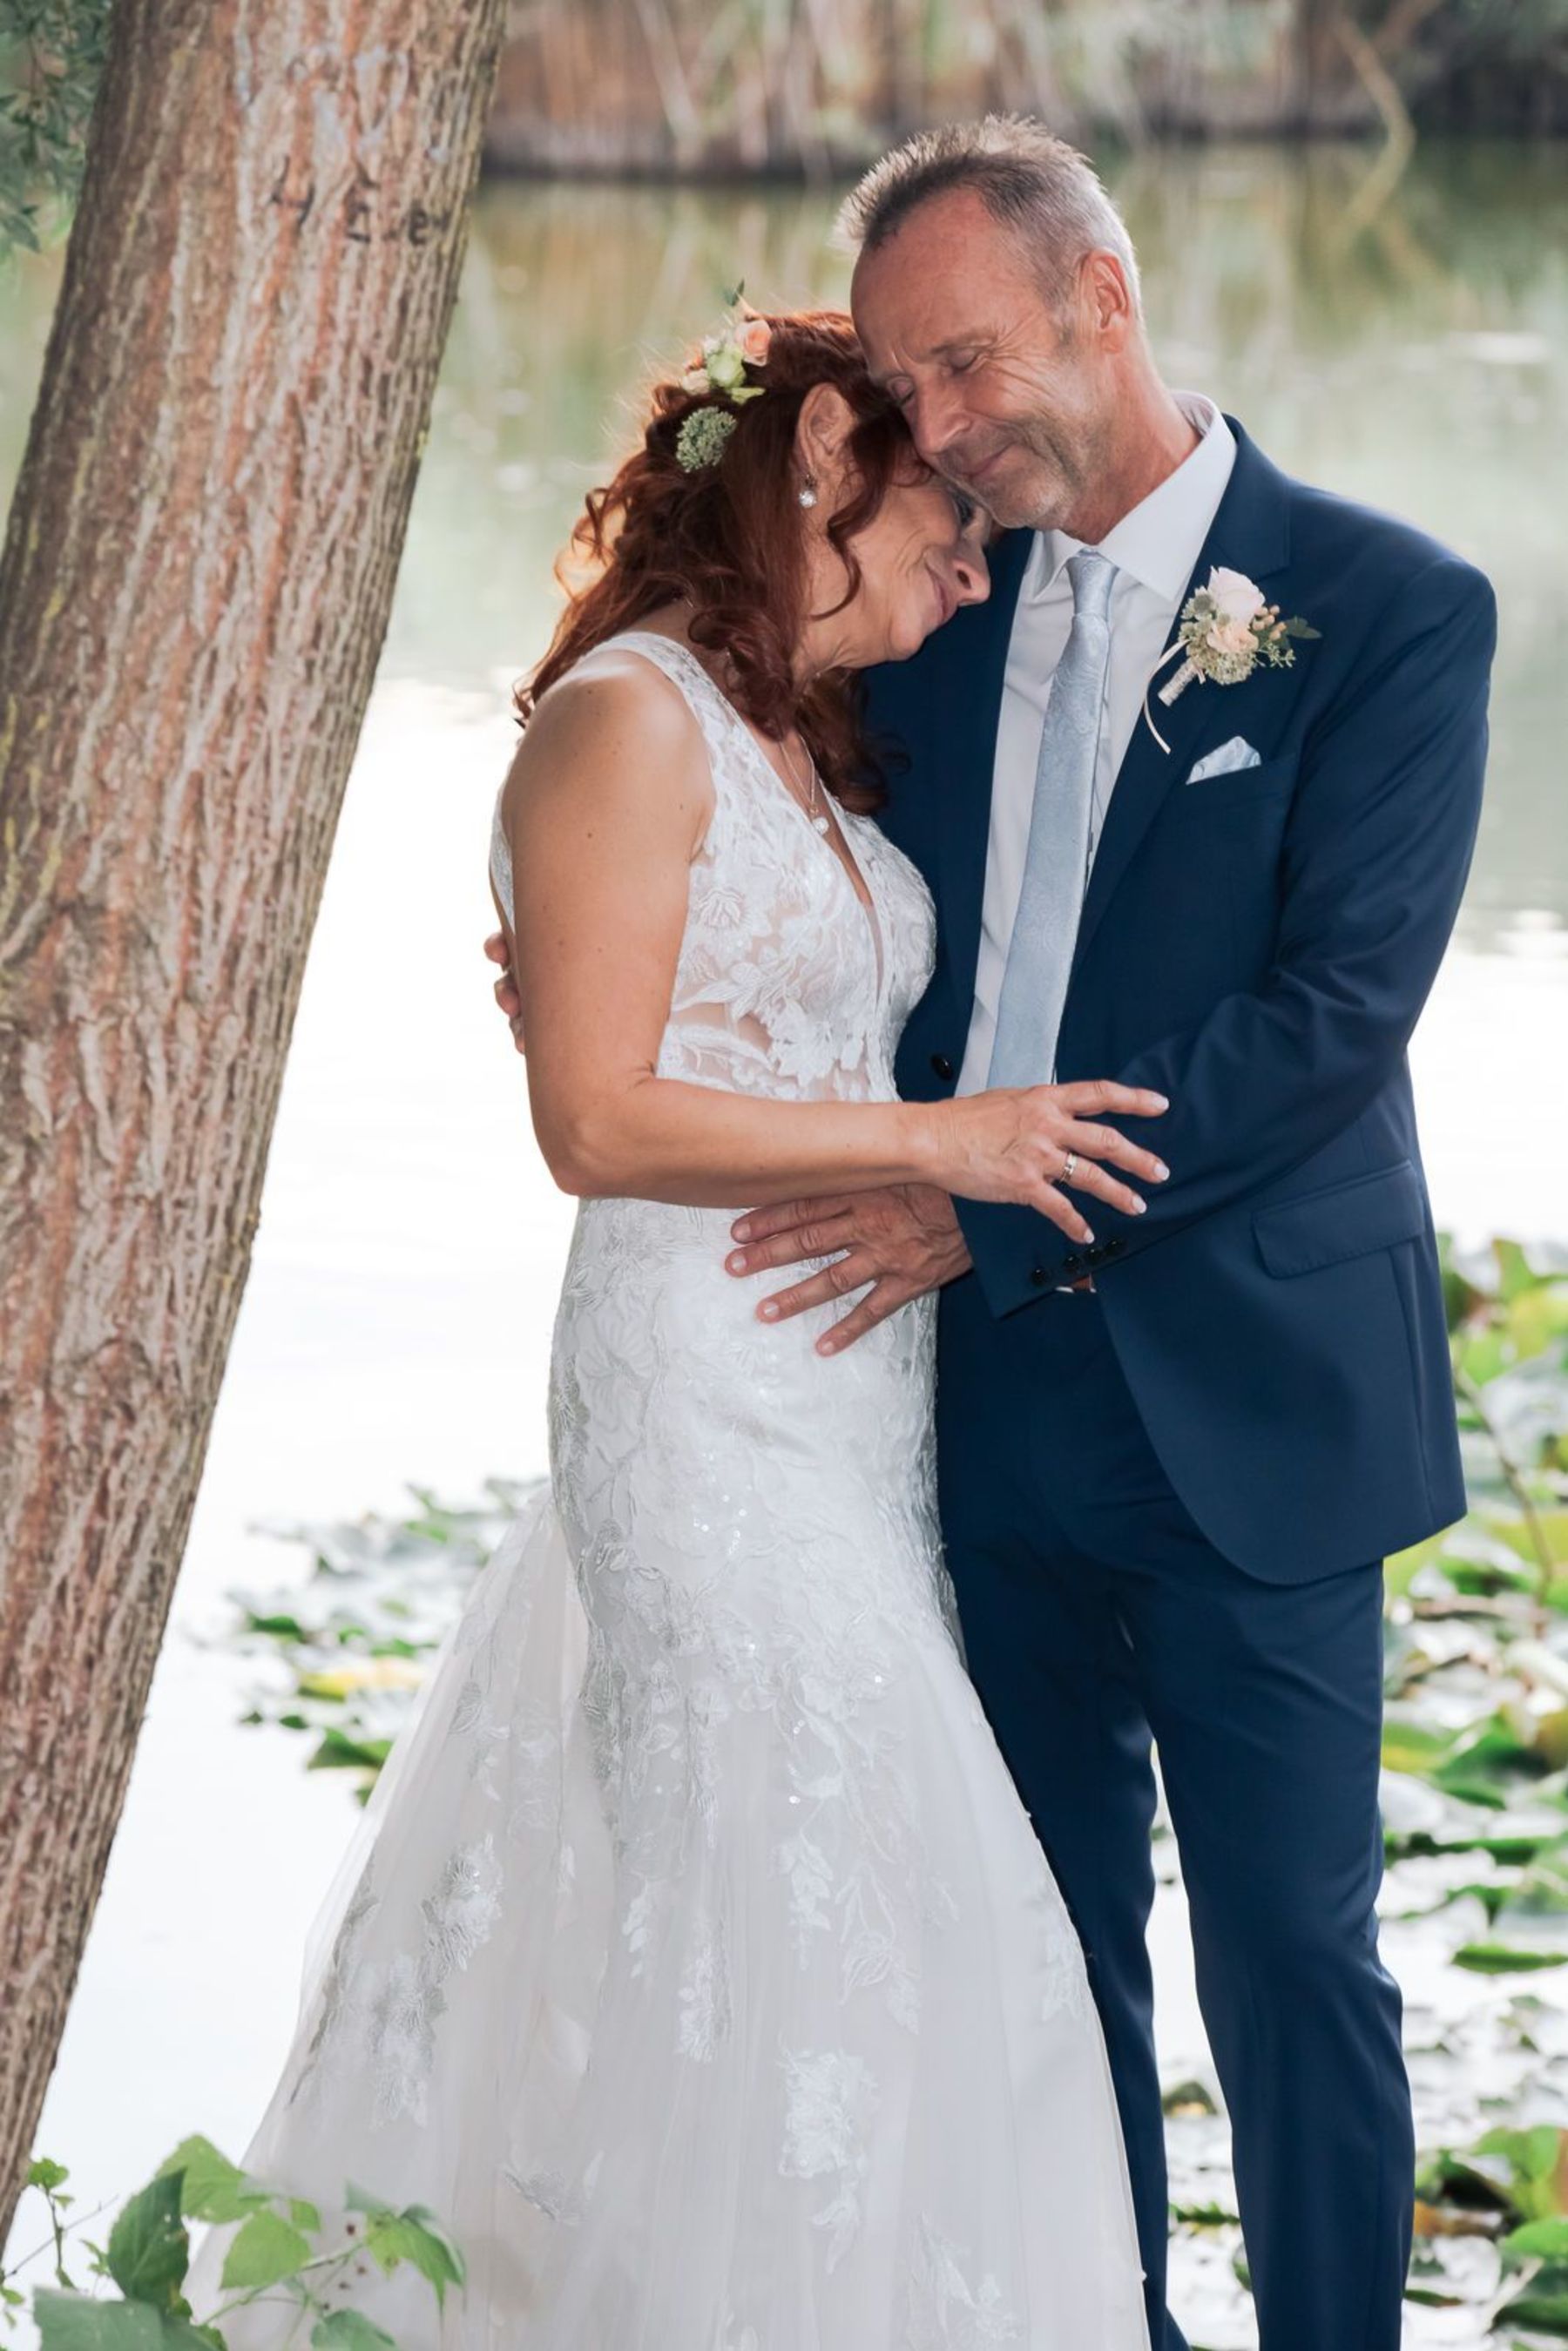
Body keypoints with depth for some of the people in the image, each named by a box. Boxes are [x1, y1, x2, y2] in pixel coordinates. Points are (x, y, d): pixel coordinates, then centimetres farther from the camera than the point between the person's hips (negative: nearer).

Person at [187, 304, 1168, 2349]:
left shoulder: (819, 743, 16)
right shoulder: (629, 721, -11)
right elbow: (600, 1121, -15)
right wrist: (932, 1141, -15)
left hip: (863, 1397, 8)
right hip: (708, 1398, -8)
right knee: (801, 1911, -8)